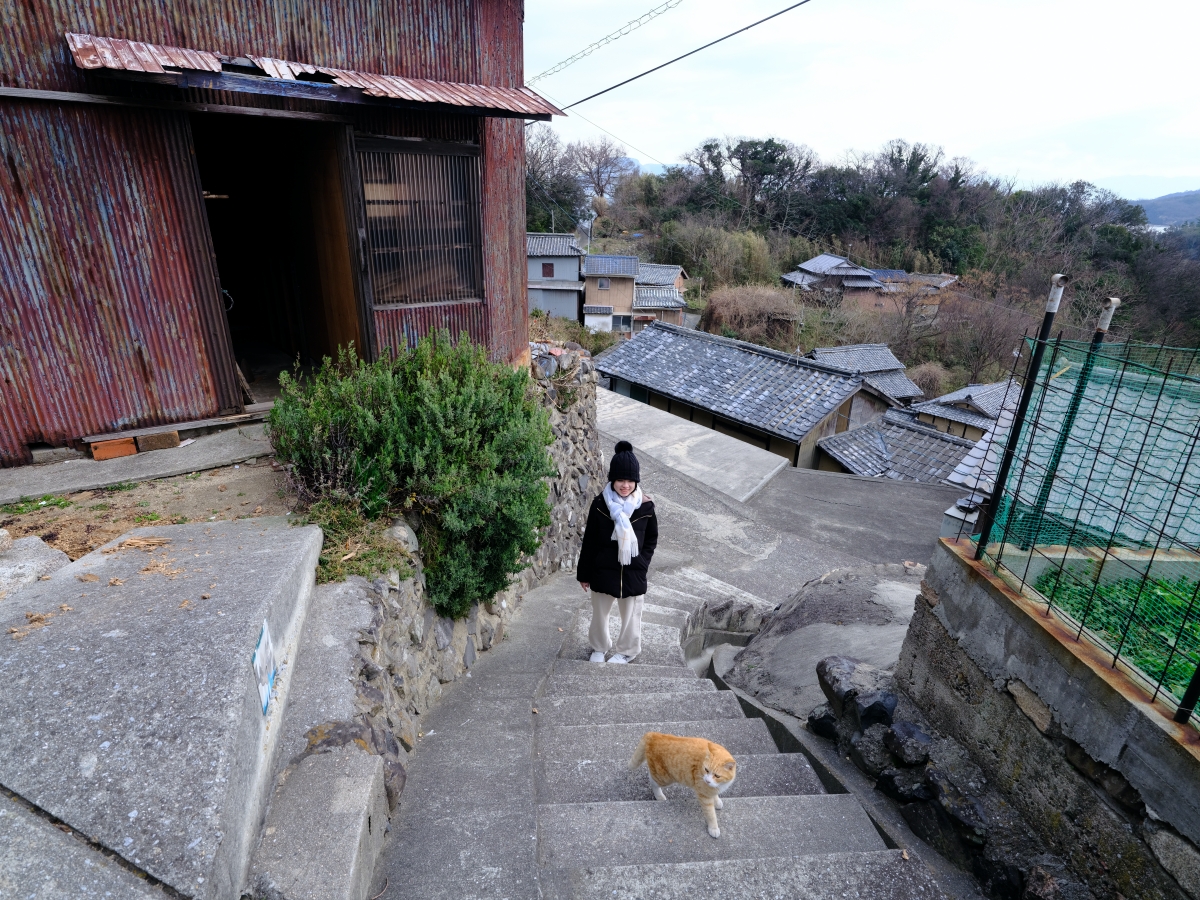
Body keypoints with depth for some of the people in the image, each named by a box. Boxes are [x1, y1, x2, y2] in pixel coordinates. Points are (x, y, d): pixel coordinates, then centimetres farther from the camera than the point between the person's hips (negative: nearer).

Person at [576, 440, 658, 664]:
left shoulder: (645, 506, -11)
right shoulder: (600, 504, -13)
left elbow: (652, 539, 3)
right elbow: (589, 541, -5)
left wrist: (641, 563, -6)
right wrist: (584, 573, 0)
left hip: (633, 573, 0)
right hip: (603, 570, 0)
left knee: (631, 615, 16)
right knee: (600, 612, 18)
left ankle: (627, 650, 41)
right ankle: (599, 647, 43)